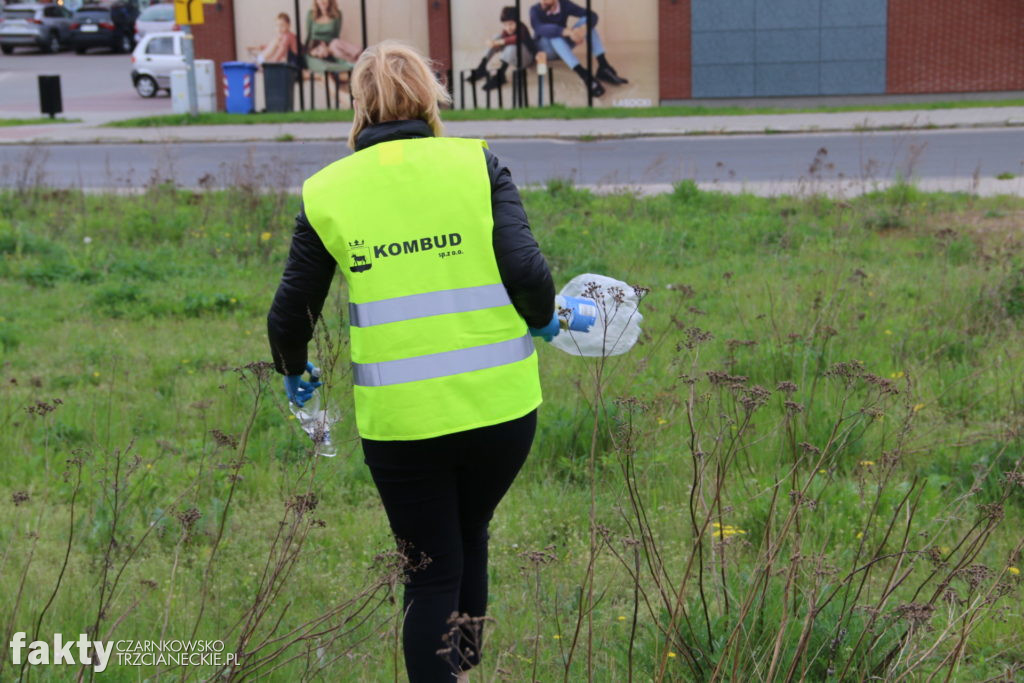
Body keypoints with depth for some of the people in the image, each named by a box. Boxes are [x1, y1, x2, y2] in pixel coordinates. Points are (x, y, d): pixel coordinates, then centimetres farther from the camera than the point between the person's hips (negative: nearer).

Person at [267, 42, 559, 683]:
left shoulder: (327, 191, 2)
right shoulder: (477, 164, -1)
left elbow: (290, 314, 6)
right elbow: (526, 270, -11)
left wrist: (294, 373, 26)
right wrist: (543, 320, 10)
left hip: (398, 419, -1)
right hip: (499, 407, 1)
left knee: (432, 573, 13)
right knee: (470, 536, 27)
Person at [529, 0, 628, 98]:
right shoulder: (535, 10, -19)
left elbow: (592, 15, -18)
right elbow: (539, 28, -40)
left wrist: (584, 29, -41)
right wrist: (567, 32, -54)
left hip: (563, 47, 4)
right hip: (545, 49, -4)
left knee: (587, 20, -16)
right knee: (555, 34, -36)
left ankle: (603, 66, -28)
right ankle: (585, 75, -47)